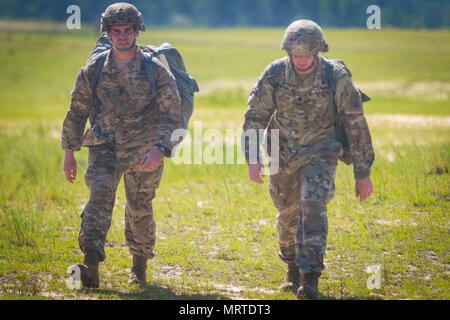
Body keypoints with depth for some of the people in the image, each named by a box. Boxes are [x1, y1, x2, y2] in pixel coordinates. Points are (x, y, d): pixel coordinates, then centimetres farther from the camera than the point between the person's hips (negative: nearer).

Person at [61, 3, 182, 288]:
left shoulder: (155, 71, -9)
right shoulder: (94, 70, -2)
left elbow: (172, 116, -12)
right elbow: (77, 112, 8)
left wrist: (159, 149, -27)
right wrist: (69, 153, 9)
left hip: (143, 153, 0)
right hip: (105, 147, 0)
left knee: (140, 209, 10)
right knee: (100, 193, -22)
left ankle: (140, 264, 34)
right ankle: (91, 265, -33)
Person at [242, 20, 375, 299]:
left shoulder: (336, 77, -19)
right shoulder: (274, 75, -15)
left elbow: (356, 124, -11)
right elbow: (255, 117, -5)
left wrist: (363, 172, -8)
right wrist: (253, 157, -19)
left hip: (320, 151, -3)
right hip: (283, 155, 3)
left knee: (313, 205, -23)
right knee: (288, 213, 14)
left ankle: (310, 279, -25)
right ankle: (293, 268, 40)